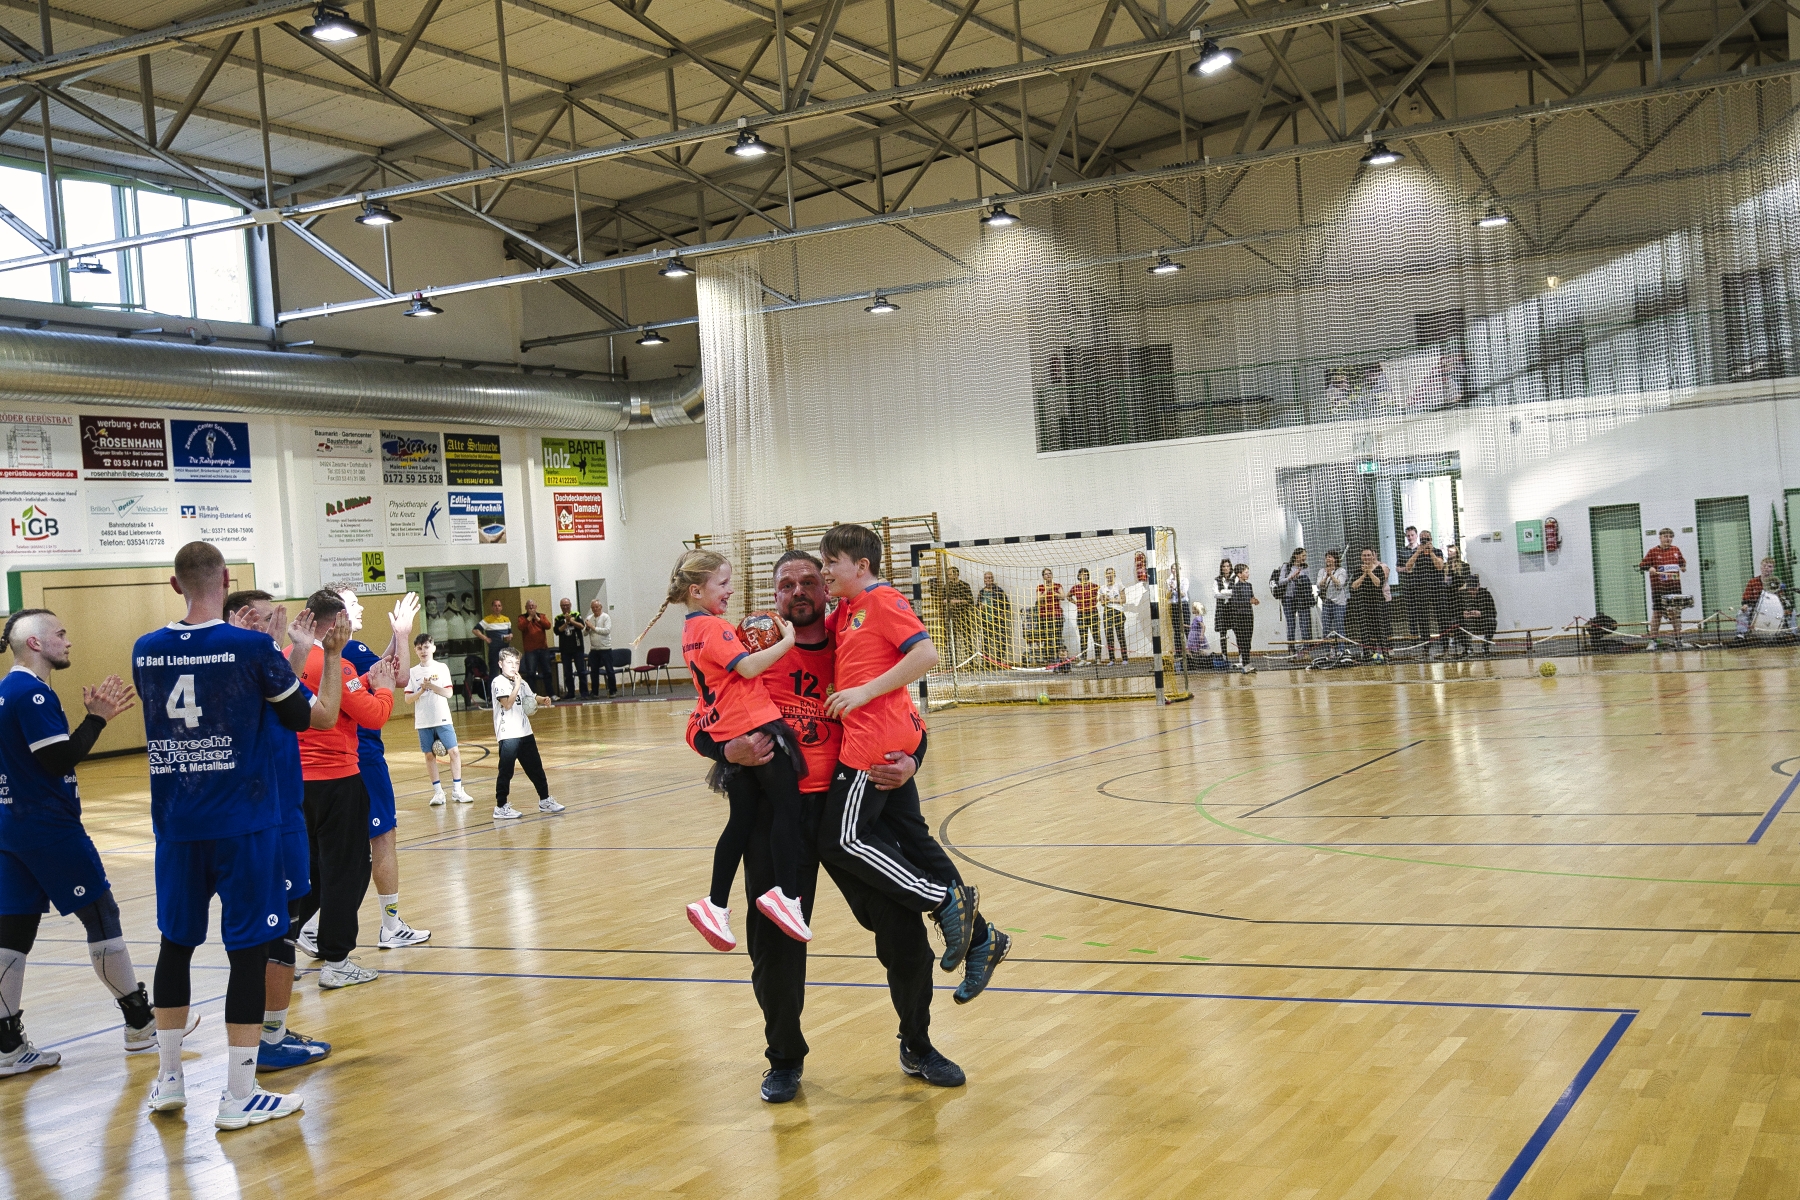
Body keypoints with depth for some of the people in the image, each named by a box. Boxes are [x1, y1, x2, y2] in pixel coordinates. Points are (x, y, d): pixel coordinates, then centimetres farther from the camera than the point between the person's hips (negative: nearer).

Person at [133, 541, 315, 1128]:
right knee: (249, 948, 2)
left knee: (176, 942, 17)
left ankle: (168, 1079, 27)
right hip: (243, 822, -5)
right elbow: (301, 717, 0)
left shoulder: (146, 651, 1)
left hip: (176, 823, 5)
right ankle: (238, 1096, 5)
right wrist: (289, 661, 14)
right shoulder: (255, 648, -12)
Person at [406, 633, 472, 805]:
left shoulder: (442, 668, 1)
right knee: (429, 755, 4)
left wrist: (432, 686, -20)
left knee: (454, 752, -5)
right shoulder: (413, 672, 4)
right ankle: (438, 792, 13)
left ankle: (457, 790, 4)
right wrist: (421, 690, -17)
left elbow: (449, 693, -6)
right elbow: (408, 699, 0)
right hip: (423, 722, 1)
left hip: (443, 719, -1)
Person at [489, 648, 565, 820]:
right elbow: (507, 703, -21)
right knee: (506, 772, -3)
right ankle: (501, 807, 4)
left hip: (525, 733, 8)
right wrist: (517, 685, -21)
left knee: (535, 767, 13)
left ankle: (545, 800, 23)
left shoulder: (521, 682, 13)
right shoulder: (499, 682, -9)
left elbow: (531, 698, 26)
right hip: (508, 735, -7)